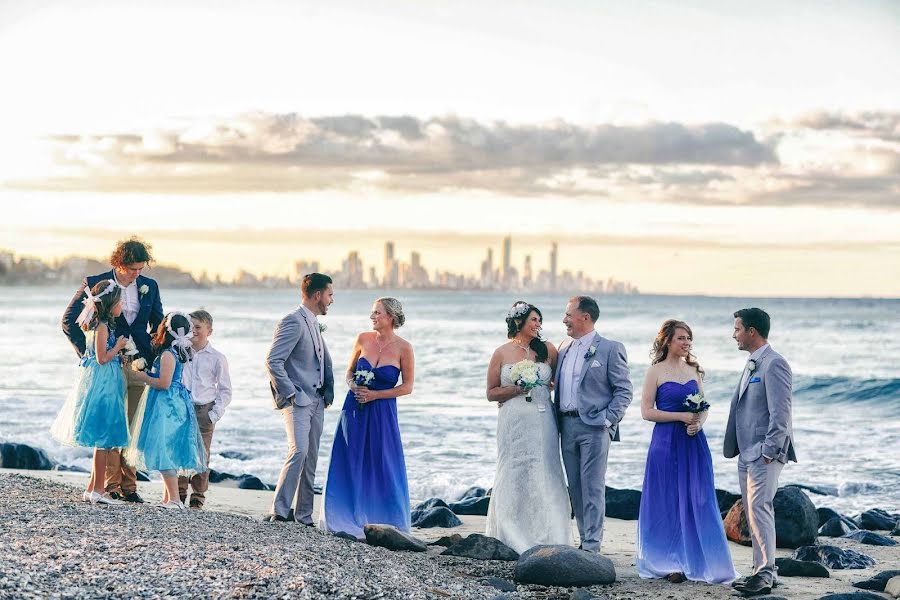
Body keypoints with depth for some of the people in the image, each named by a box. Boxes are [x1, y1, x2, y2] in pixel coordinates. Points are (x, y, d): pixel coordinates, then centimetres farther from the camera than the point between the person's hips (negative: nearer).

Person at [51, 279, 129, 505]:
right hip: (102, 383, -10)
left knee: (102, 440, 13)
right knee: (103, 438, -5)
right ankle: (97, 490, -2)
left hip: (101, 383, 10)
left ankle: (92, 489, 16)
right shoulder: (102, 327, -15)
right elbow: (102, 358, -18)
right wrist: (118, 346, -6)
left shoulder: (95, 325, 13)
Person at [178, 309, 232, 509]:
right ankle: (179, 494, 11)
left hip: (204, 411, -2)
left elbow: (225, 391, 6)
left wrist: (214, 414, -4)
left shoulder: (217, 358, 3)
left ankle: (198, 498, 6)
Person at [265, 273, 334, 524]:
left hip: (316, 402, 9)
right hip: (297, 401, -9)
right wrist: (289, 393, -18)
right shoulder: (293, 322, -12)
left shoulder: (315, 324, 18)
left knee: (310, 460, 8)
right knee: (299, 451, -20)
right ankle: (279, 511, -17)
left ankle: (304, 515, 13)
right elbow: (273, 361, -19)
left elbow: (325, 360, 30)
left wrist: (328, 390, 15)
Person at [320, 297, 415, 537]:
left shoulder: (403, 348, -8)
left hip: (382, 412, -3)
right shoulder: (363, 339, 1)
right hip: (355, 408, 3)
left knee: (382, 468, -1)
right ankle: (350, 518, 13)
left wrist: (375, 394, -12)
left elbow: (407, 387, -4)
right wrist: (353, 385, -8)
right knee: (350, 465, 4)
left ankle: (381, 523, 9)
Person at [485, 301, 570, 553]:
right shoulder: (502, 353, 4)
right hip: (513, 422, -1)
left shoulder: (548, 350, 6)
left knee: (543, 476, -2)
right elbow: (491, 393, 6)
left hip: (542, 421, 1)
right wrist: (515, 390, -9)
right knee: (513, 476, -1)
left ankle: (545, 538, 2)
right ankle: (513, 539, 6)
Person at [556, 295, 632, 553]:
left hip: (593, 426, -7)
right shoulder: (564, 349, 15)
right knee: (575, 489, 10)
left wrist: (607, 419, -14)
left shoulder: (610, 349, -5)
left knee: (593, 489, -6)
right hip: (567, 426, 7)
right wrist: (557, 420, 10)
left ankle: (592, 547, -5)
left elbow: (624, 390, -6)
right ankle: (584, 541, 17)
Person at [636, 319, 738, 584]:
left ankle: (694, 560, 11)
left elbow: (703, 407, 15)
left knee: (697, 501, 3)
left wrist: (699, 422, -7)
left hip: (694, 443, 5)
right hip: (667, 442, -4)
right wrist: (682, 416, -14)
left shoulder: (694, 370, 11)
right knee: (668, 502, 1)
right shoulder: (656, 371, -4)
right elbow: (647, 411, -7)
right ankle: (670, 563, 9)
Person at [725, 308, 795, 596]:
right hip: (747, 453, 10)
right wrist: (736, 448, 15)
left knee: (759, 509, -14)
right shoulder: (751, 364, 17)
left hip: (764, 453, -10)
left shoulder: (774, 364, -13)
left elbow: (780, 413, -18)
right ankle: (763, 570, 17)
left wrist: (769, 451, -20)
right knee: (753, 512, 11)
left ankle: (764, 575, -13)